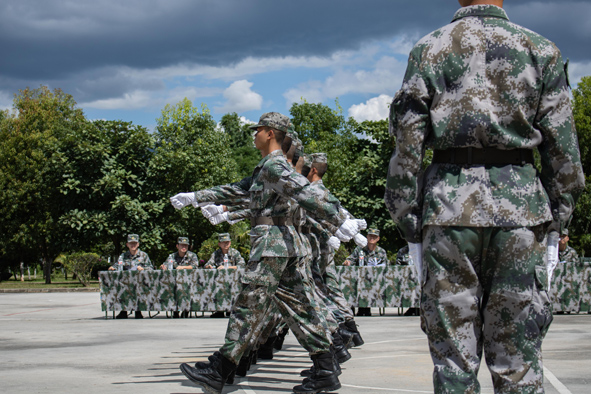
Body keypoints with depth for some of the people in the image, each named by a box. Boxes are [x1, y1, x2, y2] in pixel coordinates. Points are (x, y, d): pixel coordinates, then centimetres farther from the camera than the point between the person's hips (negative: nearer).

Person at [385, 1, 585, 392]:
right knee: (517, 359, 4)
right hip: (519, 203, 0)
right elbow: (562, 146, 4)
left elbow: (407, 141, 1)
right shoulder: (541, 49, 7)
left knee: (453, 356, 4)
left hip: (450, 202, 0)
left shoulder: (429, 48, 6)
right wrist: (558, 219, 10)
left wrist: (406, 218, 5)